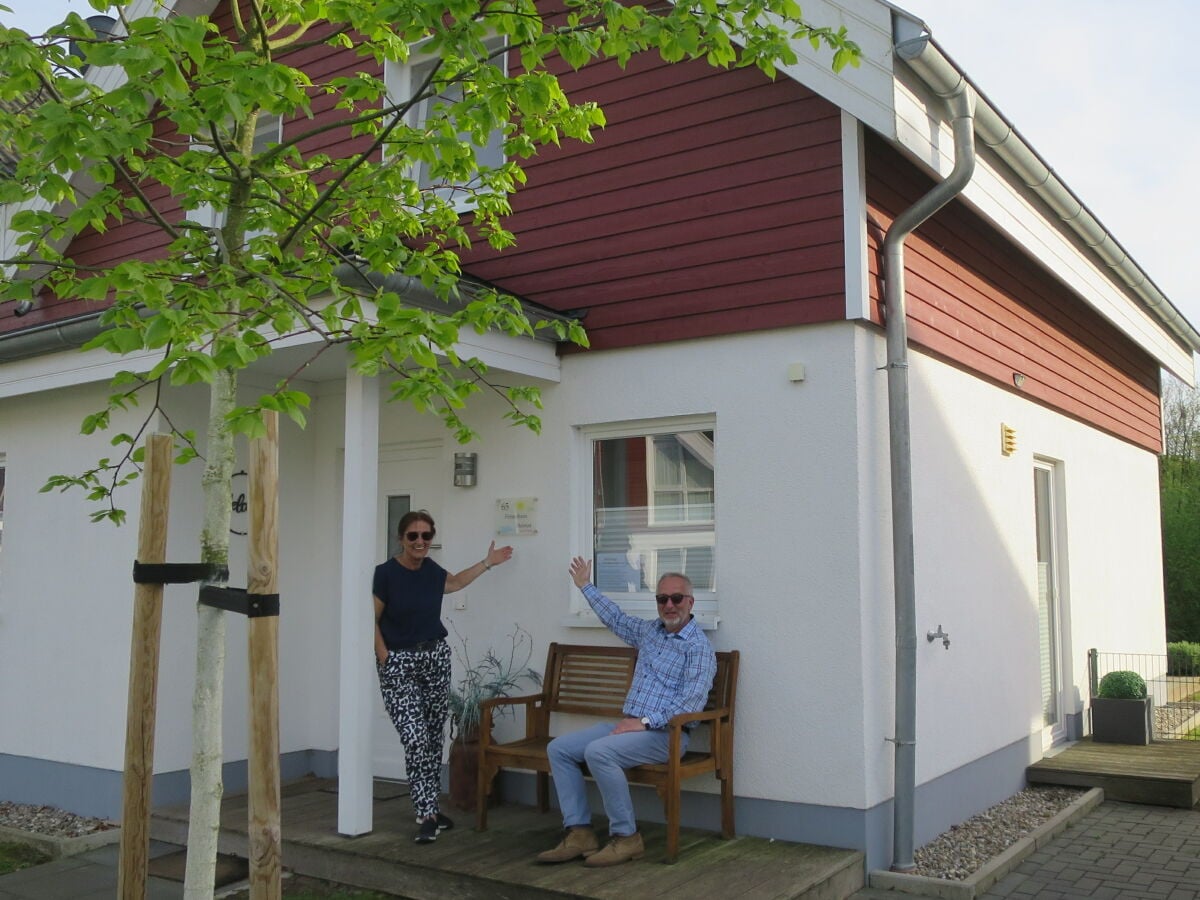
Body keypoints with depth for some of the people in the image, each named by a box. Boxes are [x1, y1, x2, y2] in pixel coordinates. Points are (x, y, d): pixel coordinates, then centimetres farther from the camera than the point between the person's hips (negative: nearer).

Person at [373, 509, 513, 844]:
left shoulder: (431, 570, 4)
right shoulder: (386, 573, -13)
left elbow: (455, 582, 26)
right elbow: (372, 620, -8)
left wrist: (487, 562, 29)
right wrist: (384, 658, -13)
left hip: (436, 658, 5)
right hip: (398, 664, -5)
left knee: (434, 737, 10)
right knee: (415, 738, -13)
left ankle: (430, 807, 23)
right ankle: (427, 816, -7)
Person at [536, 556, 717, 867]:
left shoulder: (698, 646, -9)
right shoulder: (649, 630, 15)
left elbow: (692, 702, -18)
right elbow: (616, 619, 34)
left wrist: (645, 722, -22)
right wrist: (586, 586, 40)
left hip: (665, 733, -8)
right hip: (630, 725, 8)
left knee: (598, 752, -32)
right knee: (559, 748, -5)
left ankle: (626, 838, -19)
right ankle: (579, 833, -9)